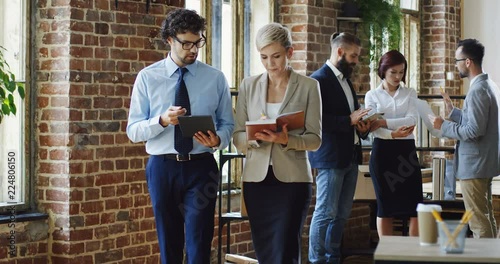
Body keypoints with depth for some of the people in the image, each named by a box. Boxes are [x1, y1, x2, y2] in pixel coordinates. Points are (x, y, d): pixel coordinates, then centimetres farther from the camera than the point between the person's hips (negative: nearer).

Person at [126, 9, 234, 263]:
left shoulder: (215, 78, 4)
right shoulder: (147, 77, 1)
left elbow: (227, 124, 7)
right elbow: (133, 130, -1)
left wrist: (218, 139, -16)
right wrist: (162, 120, -21)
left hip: (201, 167, 0)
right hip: (162, 167, 1)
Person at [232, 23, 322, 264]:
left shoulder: (308, 86, -1)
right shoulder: (248, 86, 7)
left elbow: (315, 139, -3)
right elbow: (237, 136, 5)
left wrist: (286, 140, -22)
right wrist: (255, 136, -17)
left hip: (292, 179, -3)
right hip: (256, 179, 3)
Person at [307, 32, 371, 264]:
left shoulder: (346, 80, 18)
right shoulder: (319, 79, -10)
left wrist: (362, 126, 3)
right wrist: (349, 120, -21)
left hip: (350, 156, 9)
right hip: (330, 156, -9)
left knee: (342, 213, 11)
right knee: (326, 213, -5)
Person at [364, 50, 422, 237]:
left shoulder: (410, 94, 11)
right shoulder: (372, 95, 6)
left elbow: (412, 119, -6)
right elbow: (372, 127, -7)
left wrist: (384, 122, -17)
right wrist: (393, 134, -25)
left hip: (406, 150, 2)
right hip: (382, 151, -1)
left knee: (415, 204, -3)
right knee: (385, 205, 2)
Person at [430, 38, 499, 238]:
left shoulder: (477, 90, -20)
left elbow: (474, 130, -24)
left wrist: (444, 126, -15)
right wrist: (453, 111, 15)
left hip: (474, 165, -11)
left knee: (478, 222, -5)